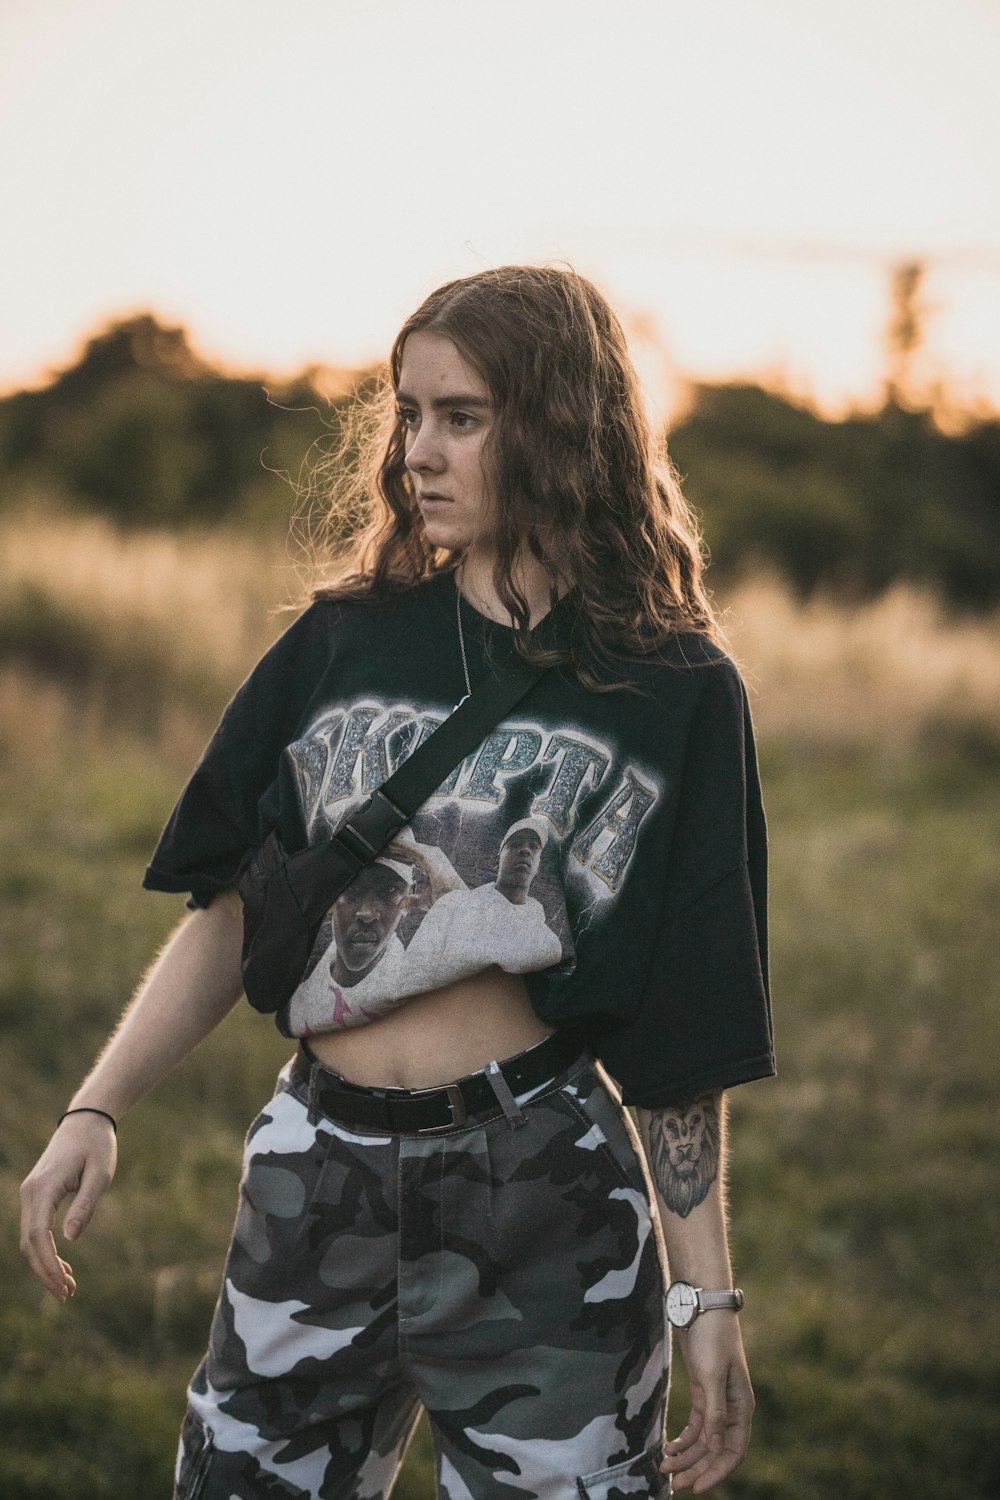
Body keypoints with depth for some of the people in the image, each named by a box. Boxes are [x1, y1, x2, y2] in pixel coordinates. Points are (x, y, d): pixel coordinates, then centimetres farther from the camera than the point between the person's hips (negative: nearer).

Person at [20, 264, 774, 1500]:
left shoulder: (677, 693, 0)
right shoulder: (343, 644, 6)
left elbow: (683, 1033, 1)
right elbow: (228, 910, 7)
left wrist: (706, 1295, -1)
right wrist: (95, 1111, -6)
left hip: (546, 1210, -2)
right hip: (314, 1195, 3)